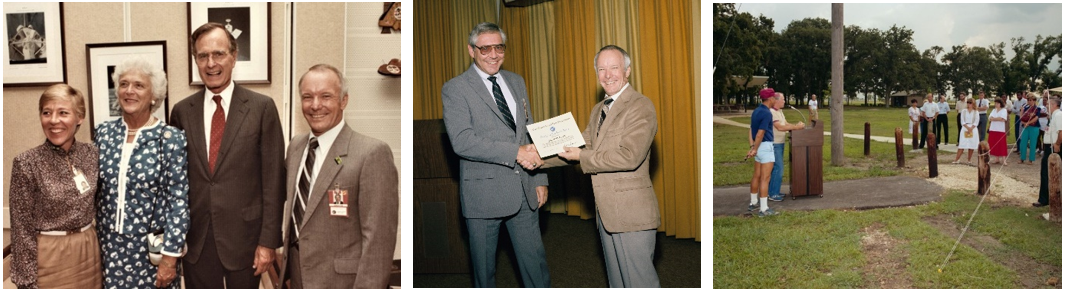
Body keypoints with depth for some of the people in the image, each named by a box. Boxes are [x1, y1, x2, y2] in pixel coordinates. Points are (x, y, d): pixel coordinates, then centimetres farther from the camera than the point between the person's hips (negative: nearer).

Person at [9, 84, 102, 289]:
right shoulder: (26, 163, -12)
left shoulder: (91, 154, 0)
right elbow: (22, 229, -10)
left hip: (89, 251, 4)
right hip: (49, 257, -4)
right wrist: (27, 282, -10)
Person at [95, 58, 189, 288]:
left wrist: (170, 257, -13)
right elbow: (93, 190, 11)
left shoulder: (171, 138, -11)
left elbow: (179, 202, -11)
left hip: (151, 248, -4)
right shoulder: (103, 133, 3)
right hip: (109, 246, 4)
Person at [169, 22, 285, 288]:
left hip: (244, 235, -2)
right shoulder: (182, 112, 4)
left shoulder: (262, 107, -6)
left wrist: (269, 240, -8)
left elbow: (273, 180, -6)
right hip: (196, 239, 3)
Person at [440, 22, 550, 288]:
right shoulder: (455, 89, -6)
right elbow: (461, 141, -19)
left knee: (536, 262, 10)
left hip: (524, 191, 5)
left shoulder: (516, 82, 13)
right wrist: (515, 153, -23)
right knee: (484, 267, 10)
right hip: (484, 193, -4)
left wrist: (540, 179, 10)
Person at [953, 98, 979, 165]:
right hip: (965, 129, 0)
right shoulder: (964, 111, 6)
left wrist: (971, 128, -15)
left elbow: (976, 122, -2)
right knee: (962, 145, -5)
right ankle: (957, 159, -6)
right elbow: (962, 122, 0)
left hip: (973, 129, 0)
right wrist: (967, 128, -13)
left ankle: (969, 160, 10)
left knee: (971, 145, 1)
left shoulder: (976, 112, 4)